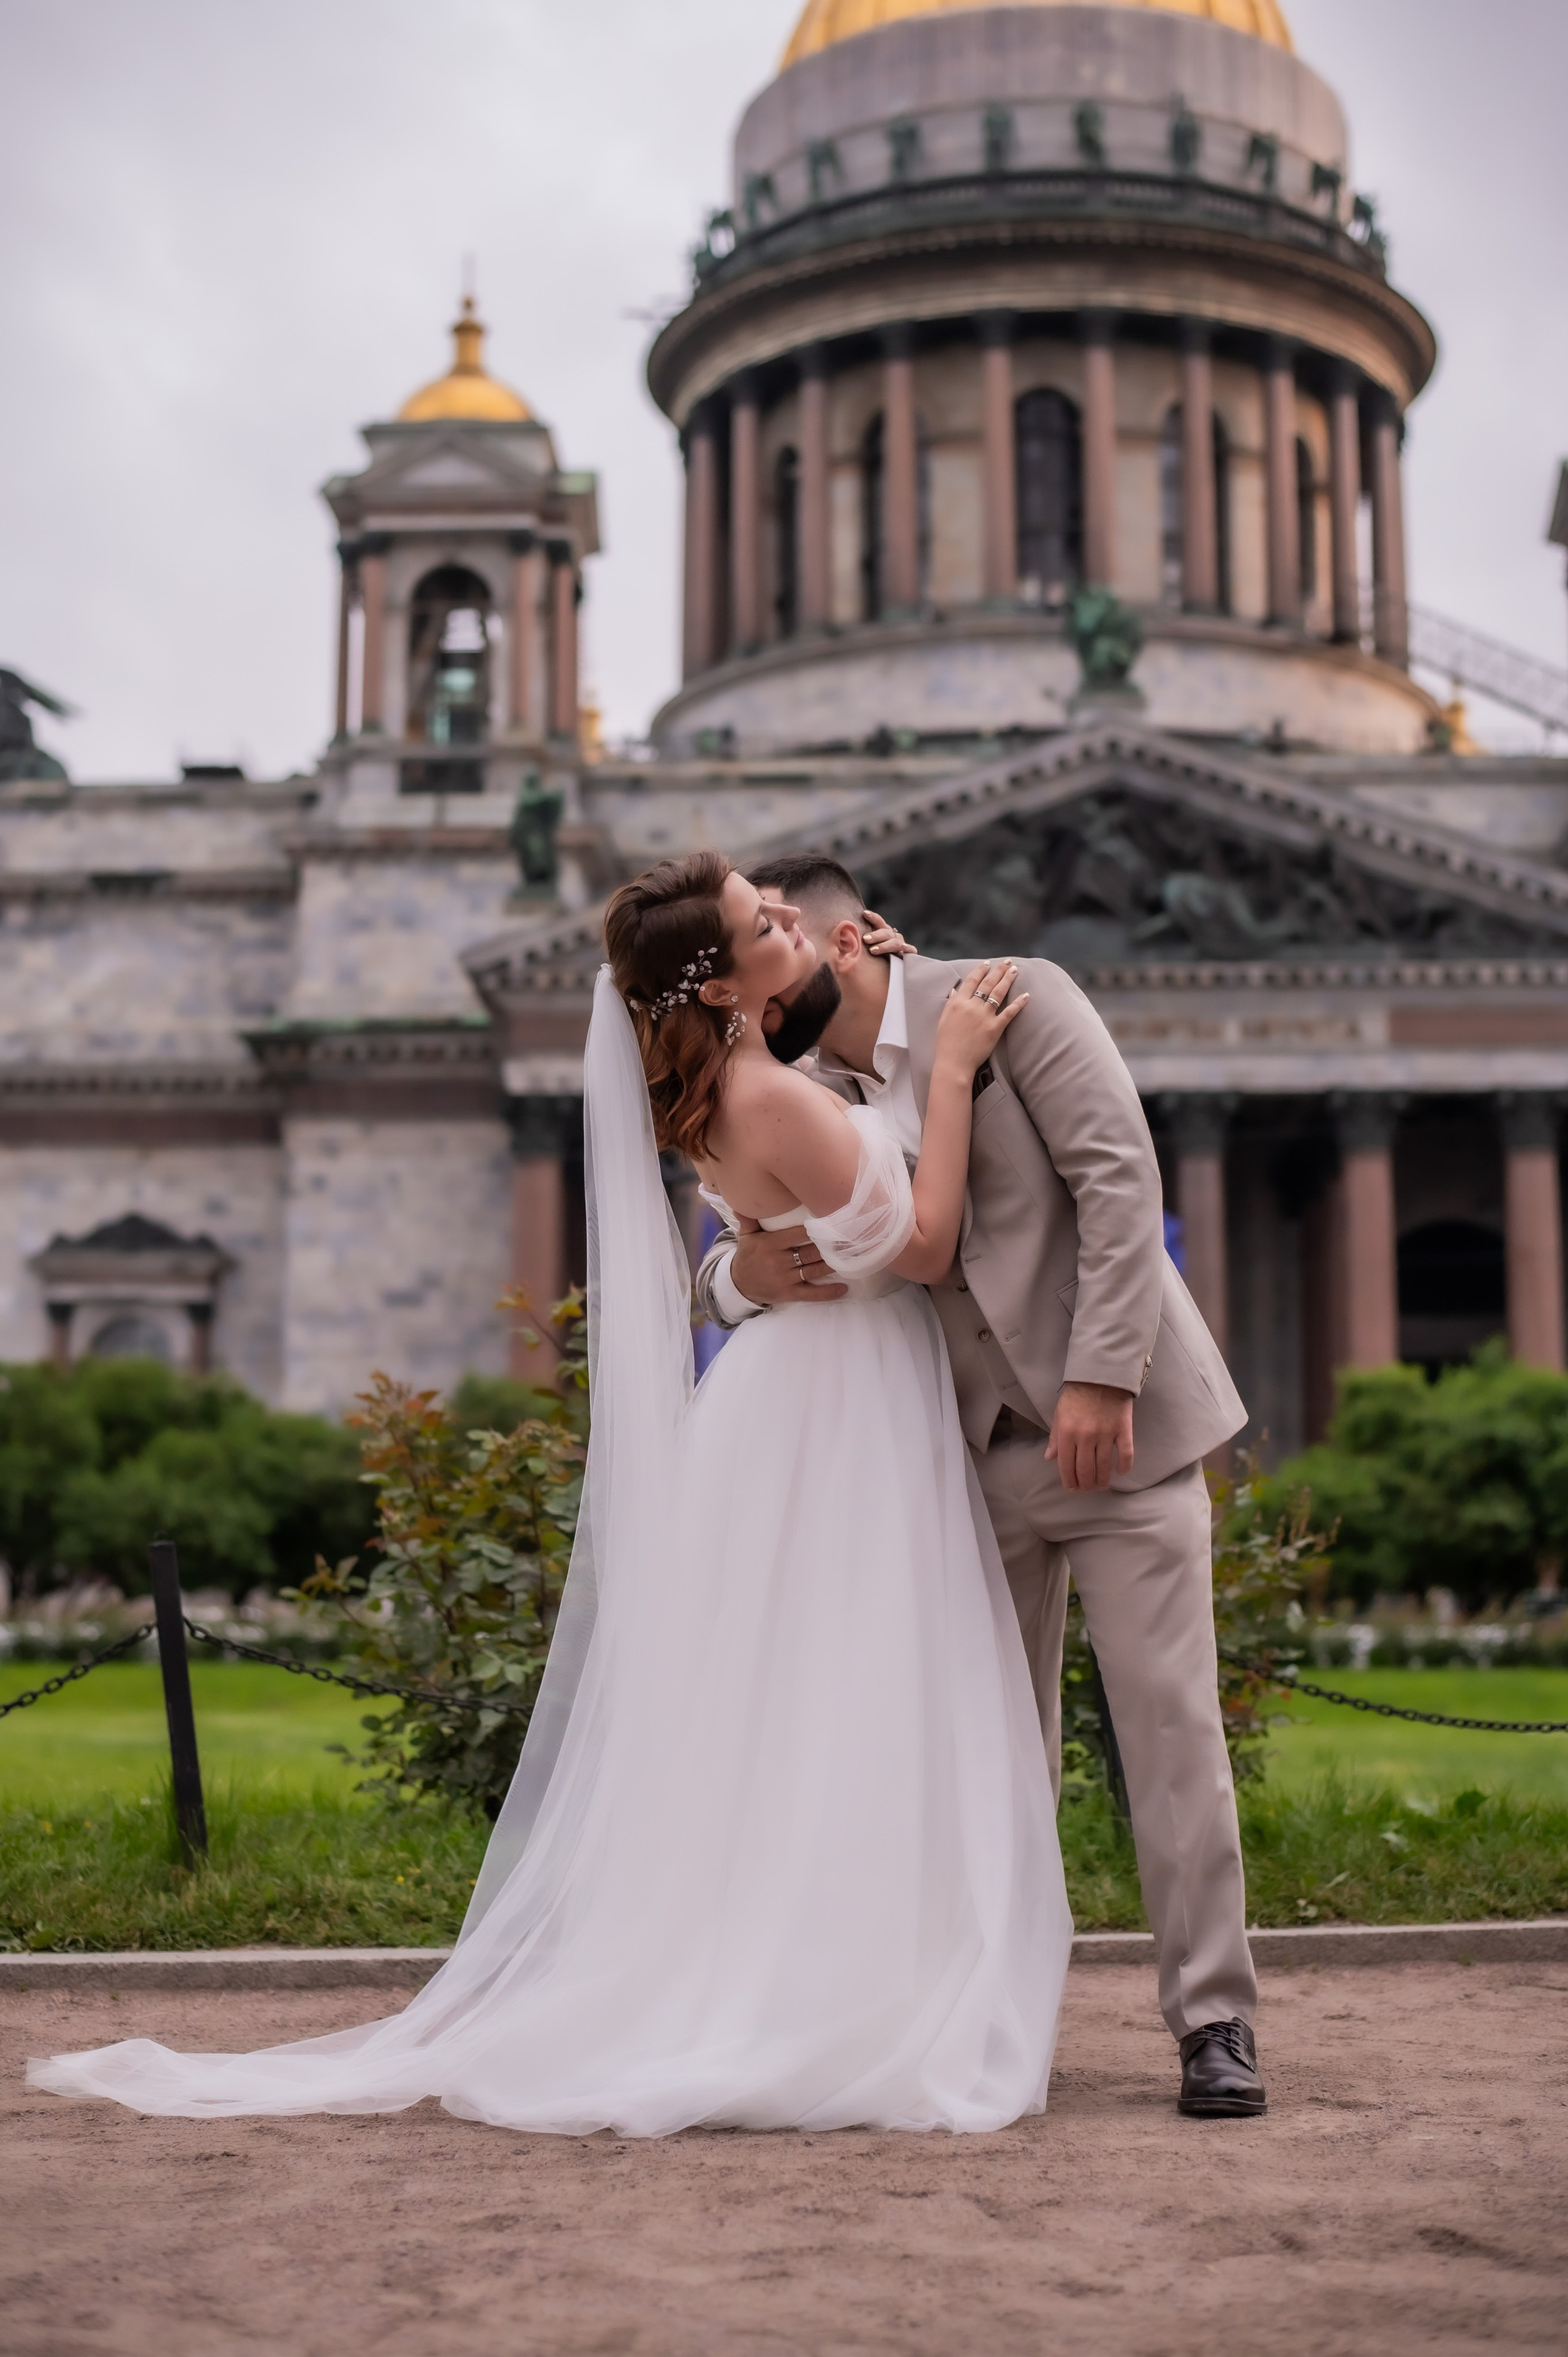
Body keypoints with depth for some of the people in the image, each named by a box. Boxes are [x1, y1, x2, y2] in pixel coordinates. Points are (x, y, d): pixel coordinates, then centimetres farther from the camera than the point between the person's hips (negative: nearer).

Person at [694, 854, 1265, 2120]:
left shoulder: (1010, 999, -6)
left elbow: (1120, 1176, -13)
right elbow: (727, 1274, 10)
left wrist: (1102, 1378, -21)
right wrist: (748, 1269, -16)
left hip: (1115, 1424, -5)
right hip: (980, 1451, 5)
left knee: (1169, 1717, -5)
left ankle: (1215, 2020, 2)